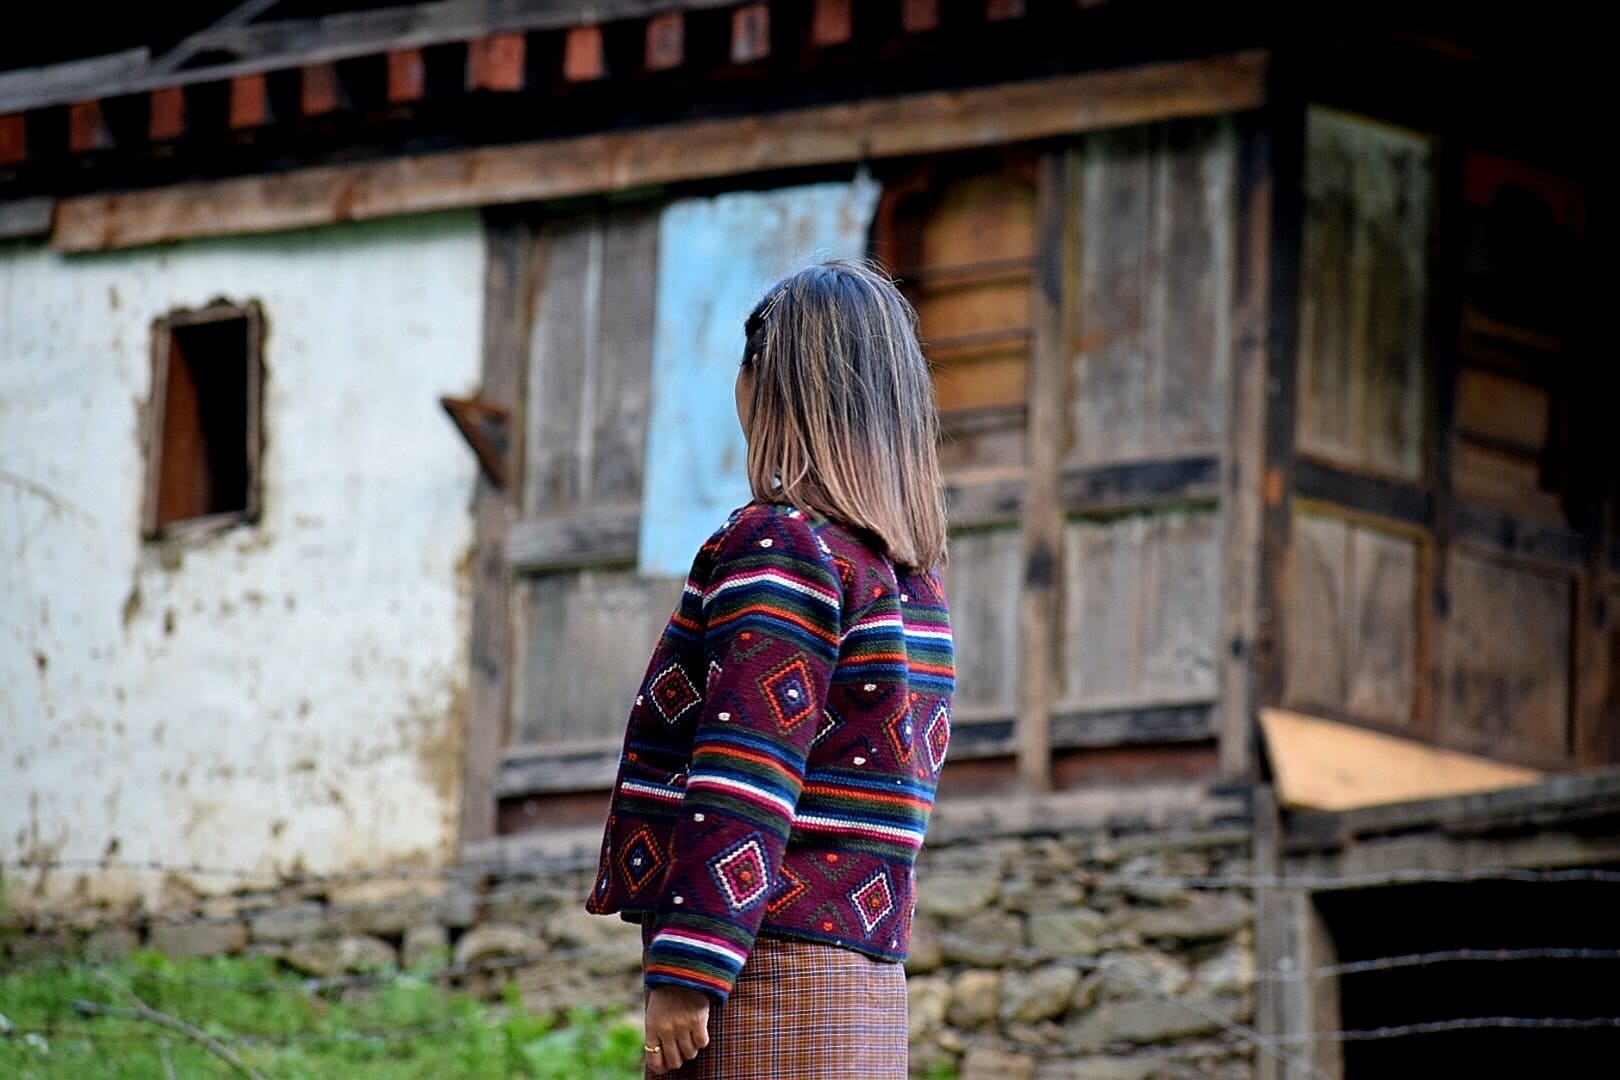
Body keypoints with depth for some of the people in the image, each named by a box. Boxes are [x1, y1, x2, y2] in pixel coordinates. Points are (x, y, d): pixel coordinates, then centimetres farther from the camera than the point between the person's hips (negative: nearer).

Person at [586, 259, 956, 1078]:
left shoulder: (782, 546, -9)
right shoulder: (915, 574, 16)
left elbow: (745, 781, -16)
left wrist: (684, 974, -18)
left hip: (765, 976, -8)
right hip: (869, 986, 8)